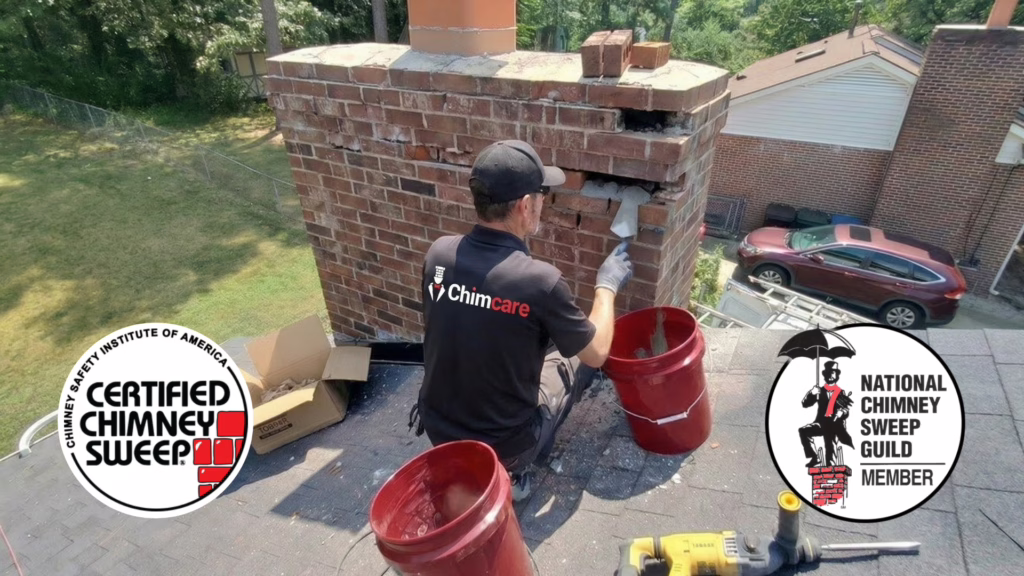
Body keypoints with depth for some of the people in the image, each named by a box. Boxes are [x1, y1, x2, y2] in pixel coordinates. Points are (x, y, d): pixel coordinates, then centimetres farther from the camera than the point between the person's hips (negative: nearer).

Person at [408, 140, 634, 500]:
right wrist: (607, 285, 6)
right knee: (581, 355, 16)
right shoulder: (540, 281, -27)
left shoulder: (438, 254, -12)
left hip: (438, 429, 5)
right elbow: (597, 353, -9)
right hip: (502, 444, -4)